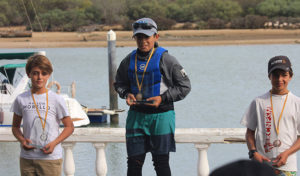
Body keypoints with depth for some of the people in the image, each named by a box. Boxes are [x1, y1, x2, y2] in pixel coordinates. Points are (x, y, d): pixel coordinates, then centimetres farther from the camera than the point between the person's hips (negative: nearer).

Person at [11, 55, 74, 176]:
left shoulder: (57, 100, -2)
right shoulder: (21, 100, 4)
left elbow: (69, 127, 4)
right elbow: (15, 126, 15)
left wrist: (54, 143, -11)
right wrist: (21, 140, -6)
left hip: (50, 158, -2)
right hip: (27, 158, 3)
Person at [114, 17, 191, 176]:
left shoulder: (165, 59, -7)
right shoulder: (129, 61, 6)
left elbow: (184, 86, -3)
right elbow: (119, 83, 20)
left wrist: (163, 98, -14)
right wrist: (126, 94, -2)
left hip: (161, 115, -4)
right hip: (136, 115, 4)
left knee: (161, 162, 1)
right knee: (134, 161, 3)